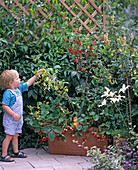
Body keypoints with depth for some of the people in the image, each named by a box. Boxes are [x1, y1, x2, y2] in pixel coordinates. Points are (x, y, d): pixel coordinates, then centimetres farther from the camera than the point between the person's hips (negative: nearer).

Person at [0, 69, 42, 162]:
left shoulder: (19, 89, 6)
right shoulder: (8, 93, -19)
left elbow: (28, 83, 20)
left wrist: (36, 75, 19)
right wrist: (14, 115, -25)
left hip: (18, 118, 8)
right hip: (10, 119, -8)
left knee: (15, 136, 17)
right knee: (9, 136, -6)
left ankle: (16, 152, 28)